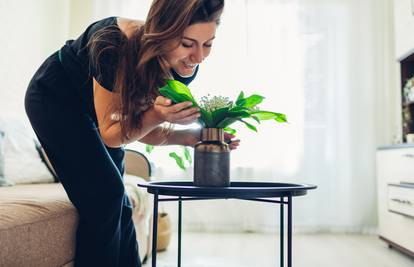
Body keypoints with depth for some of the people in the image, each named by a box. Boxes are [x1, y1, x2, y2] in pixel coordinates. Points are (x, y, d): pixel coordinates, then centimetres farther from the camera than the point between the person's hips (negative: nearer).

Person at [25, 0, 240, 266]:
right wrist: (156, 115, -42)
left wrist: (191, 136, -27)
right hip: (54, 98, -5)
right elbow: (110, 136, -26)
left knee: (117, 204, 8)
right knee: (104, 195, -13)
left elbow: (144, 130, -11)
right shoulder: (116, 47, -37)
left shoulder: (184, 66, -20)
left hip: (91, 108, 6)